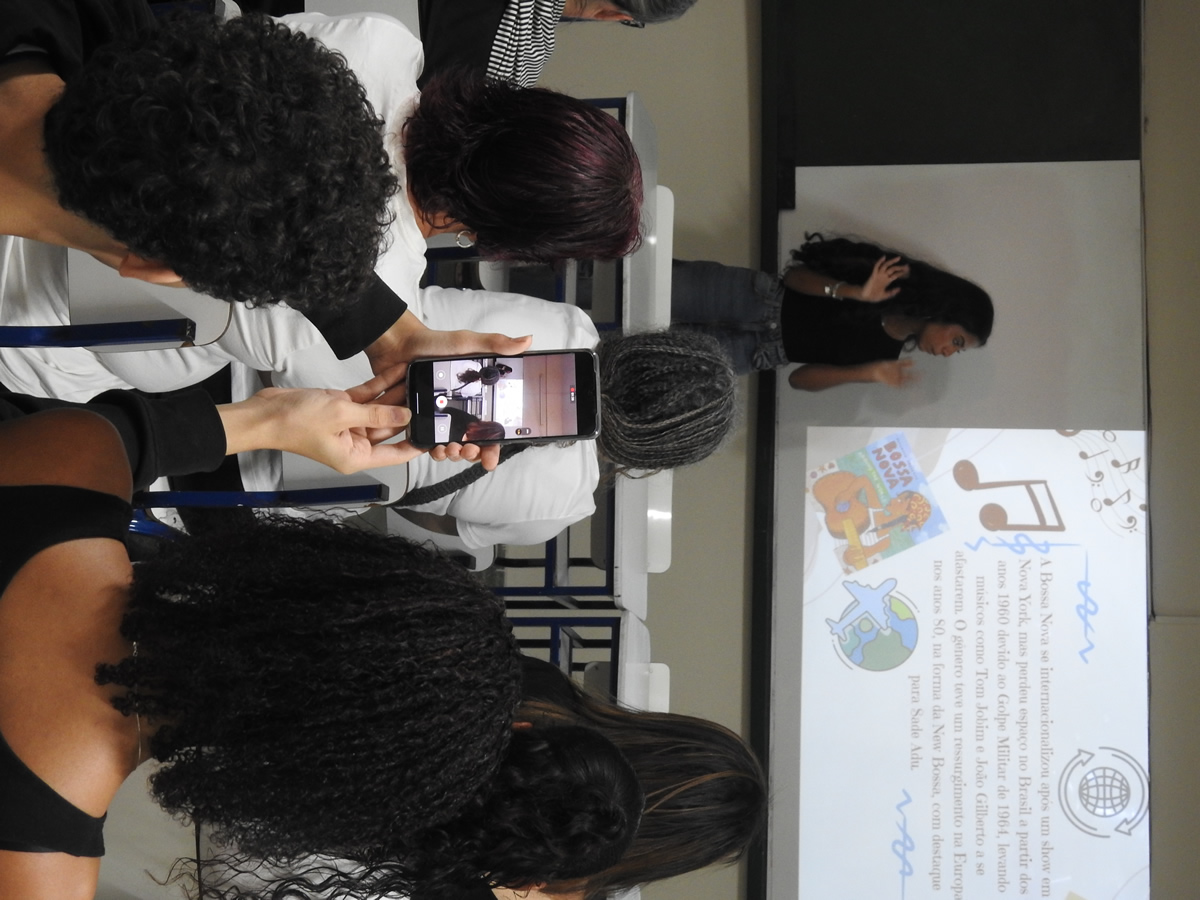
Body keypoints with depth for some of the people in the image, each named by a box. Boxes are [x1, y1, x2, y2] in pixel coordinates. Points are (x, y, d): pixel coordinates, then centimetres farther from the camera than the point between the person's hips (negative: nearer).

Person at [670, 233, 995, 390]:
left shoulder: (886, 355, -1)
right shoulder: (891, 274, -8)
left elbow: (800, 378, -2)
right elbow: (795, 276, -7)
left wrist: (870, 373, -16)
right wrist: (856, 293, -25)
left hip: (754, 353, 1)